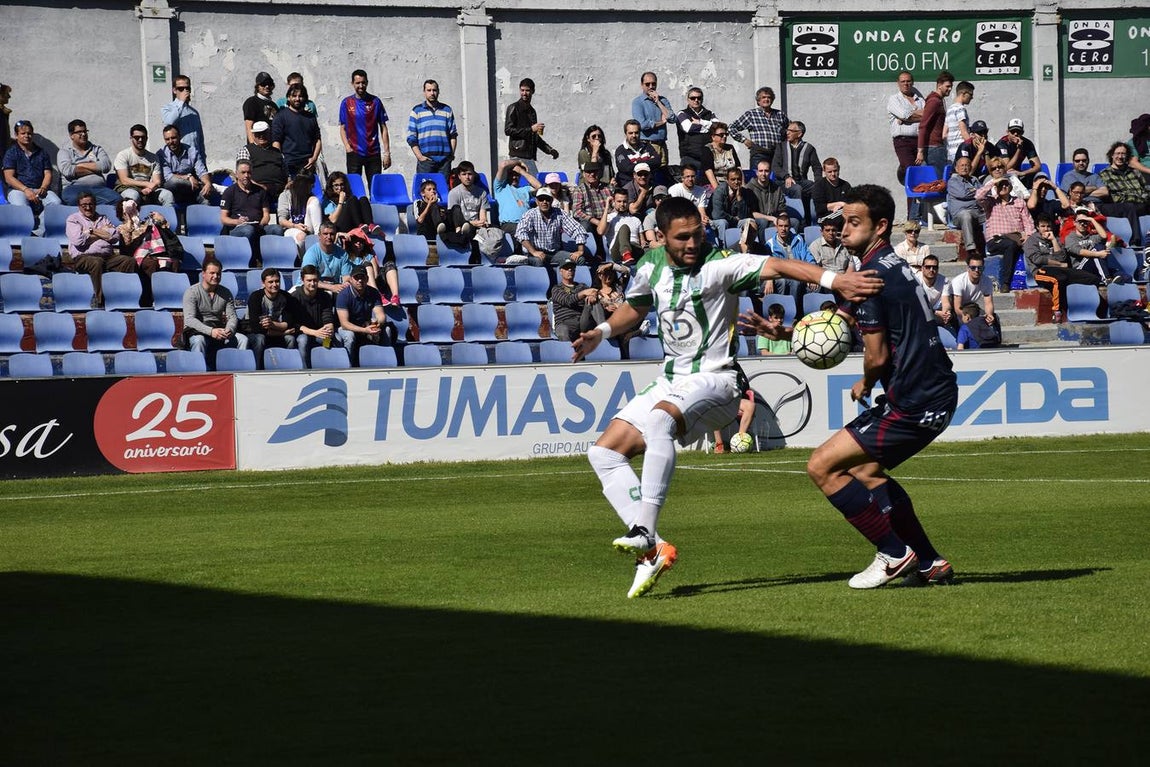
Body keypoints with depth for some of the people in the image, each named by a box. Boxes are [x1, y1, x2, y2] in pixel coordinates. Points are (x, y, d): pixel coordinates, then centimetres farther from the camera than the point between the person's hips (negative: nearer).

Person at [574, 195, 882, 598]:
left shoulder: (720, 265, -14)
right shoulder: (651, 267, 4)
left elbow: (777, 266, -29)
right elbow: (634, 308, 26)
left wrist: (833, 280, -44)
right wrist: (600, 333, 8)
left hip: (714, 380, -8)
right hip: (670, 383, 8)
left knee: (659, 418, -37)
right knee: (604, 452, -2)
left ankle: (645, 532, -42)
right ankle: (653, 549, -10)